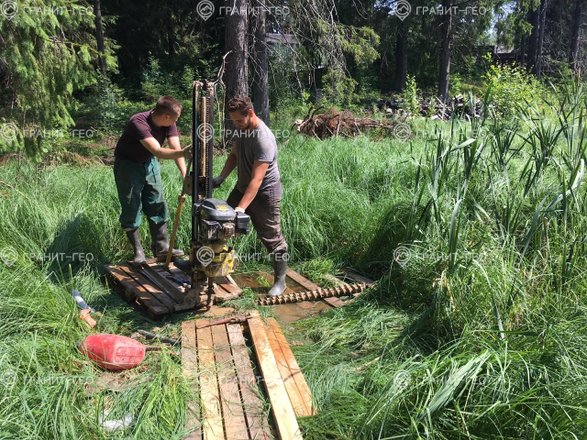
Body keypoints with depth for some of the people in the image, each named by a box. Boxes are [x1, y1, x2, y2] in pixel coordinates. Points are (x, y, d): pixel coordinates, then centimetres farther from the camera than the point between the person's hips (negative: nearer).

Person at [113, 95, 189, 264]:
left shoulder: (168, 124, -13)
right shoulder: (138, 122, -33)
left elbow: (176, 149, -19)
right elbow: (158, 151, -42)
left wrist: (185, 176, -31)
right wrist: (185, 152, -55)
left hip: (149, 163, 6)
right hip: (128, 164, -6)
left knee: (157, 206, 3)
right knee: (131, 208, -4)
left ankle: (162, 249, 10)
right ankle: (138, 253, 6)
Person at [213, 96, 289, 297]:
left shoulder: (264, 139, -30)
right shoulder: (240, 128, -4)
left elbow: (256, 180, -33)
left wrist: (241, 207, -38)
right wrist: (221, 177, -1)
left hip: (264, 192, -8)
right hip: (242, 187, 8)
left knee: (272, 238, 0)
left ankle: (280, 281, 14)